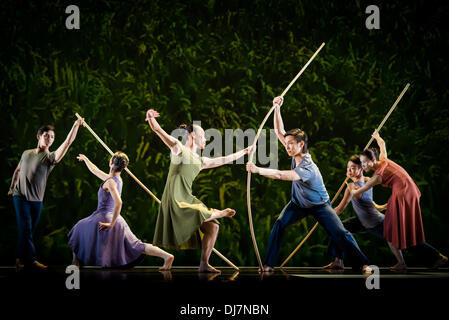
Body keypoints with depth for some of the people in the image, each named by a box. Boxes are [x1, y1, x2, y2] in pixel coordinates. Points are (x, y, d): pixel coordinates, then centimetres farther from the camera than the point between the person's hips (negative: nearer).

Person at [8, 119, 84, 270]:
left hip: (36, 200, 1)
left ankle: (20, 258, 21)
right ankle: (30, 259, -8)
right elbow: (18, 170, 20)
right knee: (25, 228, -11)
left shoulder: (51, 157, -6)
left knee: (30, 230, 8)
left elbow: (67, 142, -22)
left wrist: (76, 126, -33)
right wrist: (12, 188, 23)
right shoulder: (26, 153, 2)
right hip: (20, 196, -1)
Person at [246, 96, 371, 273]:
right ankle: (268, 264, -15)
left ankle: (362, 263, -2)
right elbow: (279, 131, -8)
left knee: (340, 233, -15)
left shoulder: (308, 168, -34)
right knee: (279, 224, -17)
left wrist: (257, 169, -45)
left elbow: (280, 175, -45)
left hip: (319, 205, -6)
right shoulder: (296, 154, -12)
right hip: (298, 204, 6)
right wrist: (277, 108, -17)